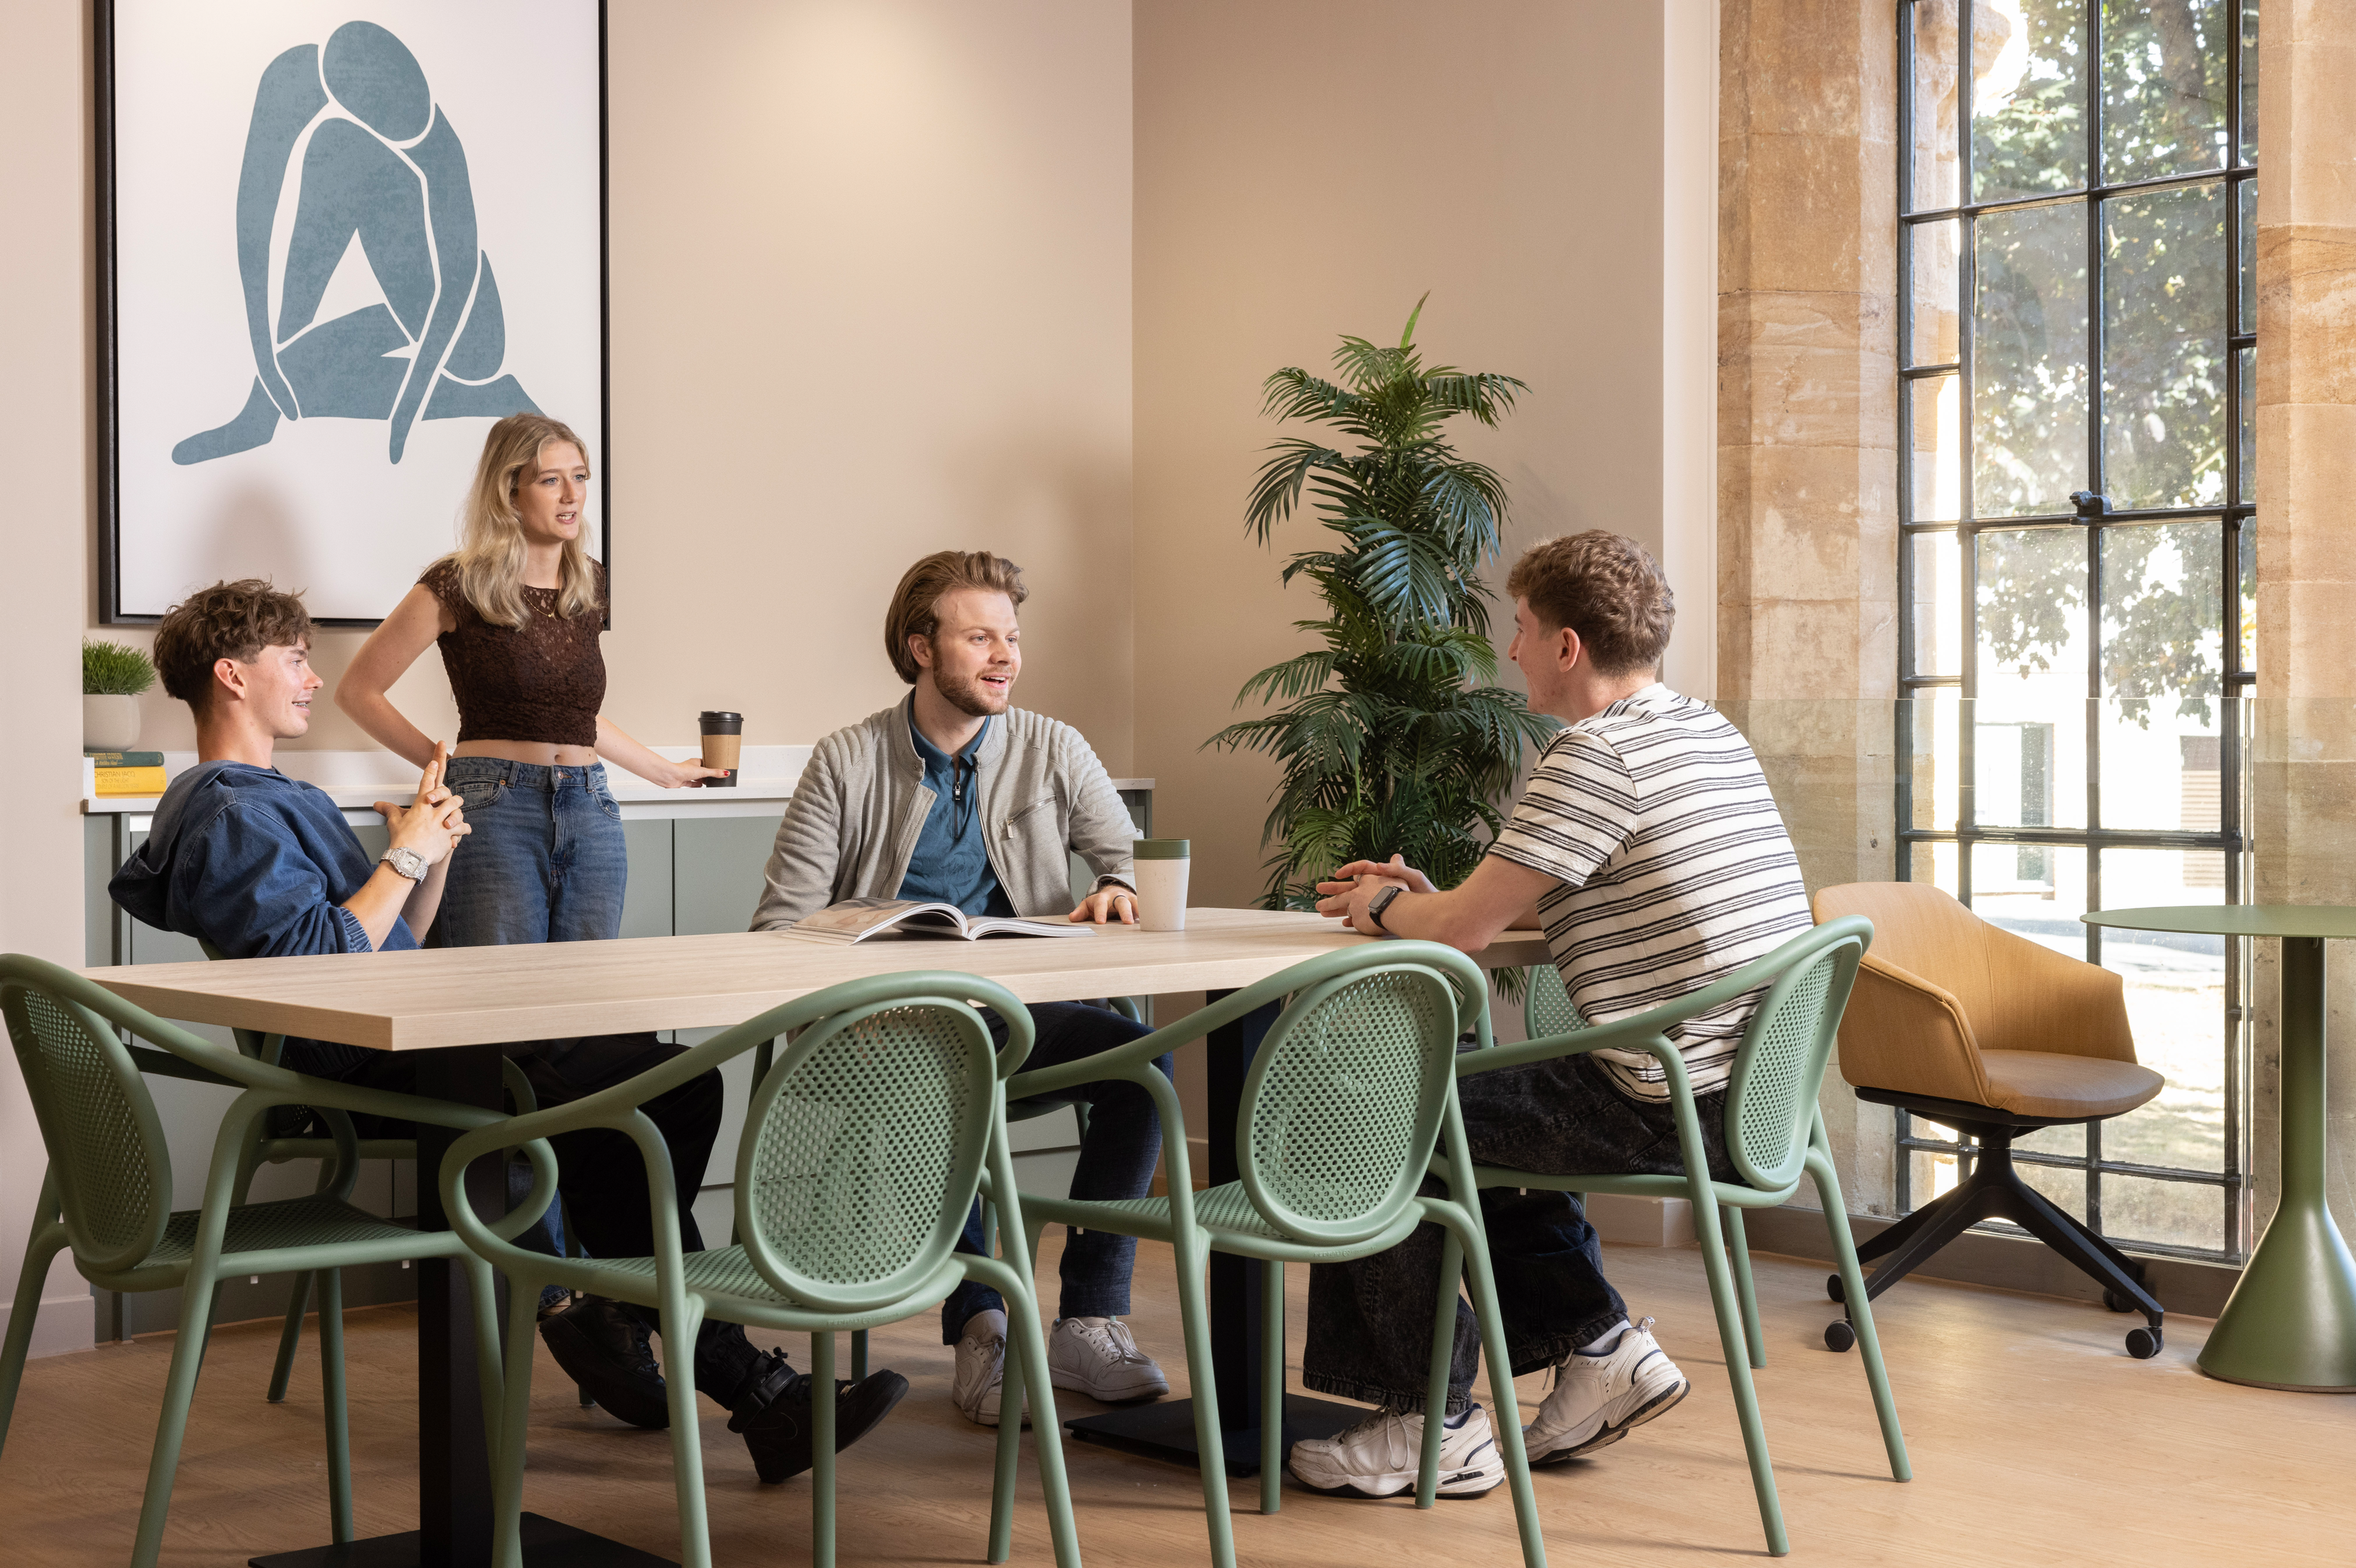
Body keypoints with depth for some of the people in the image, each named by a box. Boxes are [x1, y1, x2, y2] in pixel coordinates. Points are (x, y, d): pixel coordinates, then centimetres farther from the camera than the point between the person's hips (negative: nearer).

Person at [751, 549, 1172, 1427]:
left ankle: (1090, 1320, -21)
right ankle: (979, 1323, -26)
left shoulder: (1053, 751, 12)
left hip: (1017, 1009, 3)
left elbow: (1127, 855, 16)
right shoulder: (845, 765, 5)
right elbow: (781, 925, 0)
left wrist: (1117, 890, -10)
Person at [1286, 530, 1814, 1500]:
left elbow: (1460, 931, -17)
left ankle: (1435, 1426, 7)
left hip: (1666, 1109, -10)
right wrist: (1424, 896, 20)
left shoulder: (1598, 754, -16)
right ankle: (1599, 1349, 20)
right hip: (1752, 1095, 10)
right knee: (1469, 1110, 27)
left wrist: (1382, 908, 6)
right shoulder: (1709, 733, 14)